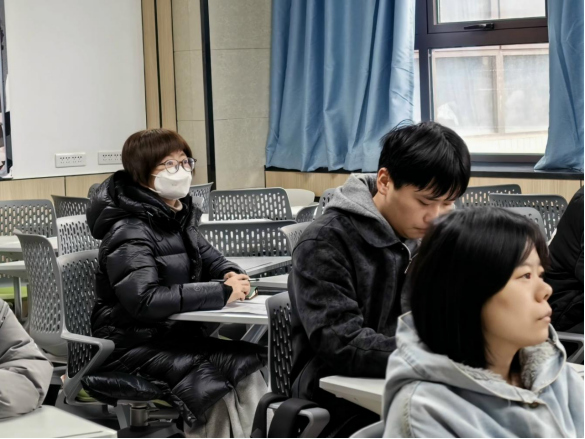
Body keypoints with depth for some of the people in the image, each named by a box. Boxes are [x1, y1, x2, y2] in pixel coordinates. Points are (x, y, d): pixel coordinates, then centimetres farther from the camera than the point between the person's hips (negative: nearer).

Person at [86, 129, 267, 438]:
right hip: (134, 344, -7)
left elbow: (208, 258, 23)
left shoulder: (179, 217, 8)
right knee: (219, 377, -24)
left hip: (176, 333, 7)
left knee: (248, 365, -15)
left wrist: (232, 275, -2)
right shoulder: (130, 231, -17)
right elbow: (144, 299, -31)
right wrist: (221, 293, -27)